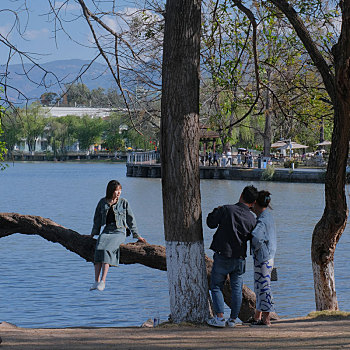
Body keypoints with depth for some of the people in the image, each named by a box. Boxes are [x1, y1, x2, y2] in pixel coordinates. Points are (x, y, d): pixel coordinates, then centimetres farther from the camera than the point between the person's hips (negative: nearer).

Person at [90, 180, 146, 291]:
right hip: (107, 231, 3)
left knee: (107, 249, -31)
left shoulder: (123, 202, 5)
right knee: (99, 248, -28)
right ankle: (96, 281, -32)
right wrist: (93, 234, 15)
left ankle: (103, 281, -37)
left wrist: (136, 235, 7)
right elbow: (97, 219, 18)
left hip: (119, 231, -3)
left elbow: (130, 219, 8)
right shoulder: (102, 202, 11)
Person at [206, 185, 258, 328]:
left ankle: (219, 317, -3)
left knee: (216, 287, 7)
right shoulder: (252, 218, -2)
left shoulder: (226, 209, -13)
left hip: (222, 256, -3)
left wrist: (216, 211, 14)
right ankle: (233, 319, 13)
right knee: (237, 289, 12)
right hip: (239, 259, 3)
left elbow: (211, 223, -5)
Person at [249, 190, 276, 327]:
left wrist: (256, 249, -18)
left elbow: (257, 237, -34)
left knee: (263, 286, -4)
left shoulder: (262, 220, -19)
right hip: (268, 257, 10)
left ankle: (266, 319, 0)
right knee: (259, 286, 17)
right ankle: (258, 316, 27)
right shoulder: (268, 216, 12)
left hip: (262, 258, -10)